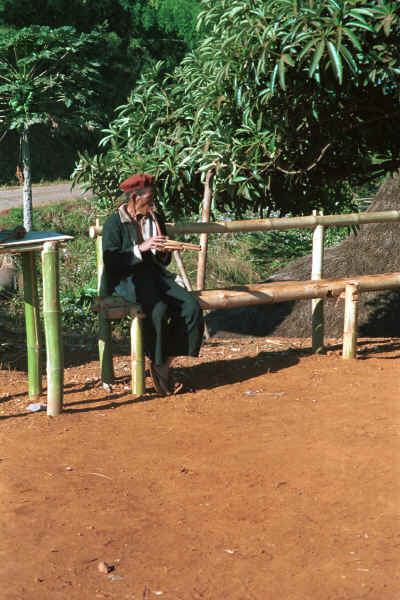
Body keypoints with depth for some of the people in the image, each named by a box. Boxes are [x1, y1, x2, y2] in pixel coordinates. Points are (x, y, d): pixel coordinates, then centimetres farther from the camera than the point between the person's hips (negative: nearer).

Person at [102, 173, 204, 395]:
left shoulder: (156, 217, 16)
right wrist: (141, 248, -20)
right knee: (158, 309, -34)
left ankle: (166, 362, -14)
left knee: (191, 306, -20)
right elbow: (111, 262, -14)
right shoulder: (114, 223, -4)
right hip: (127, 279, -6)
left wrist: (164, 250, -1)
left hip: (155, 274, 6)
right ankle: (158, 365, -16)